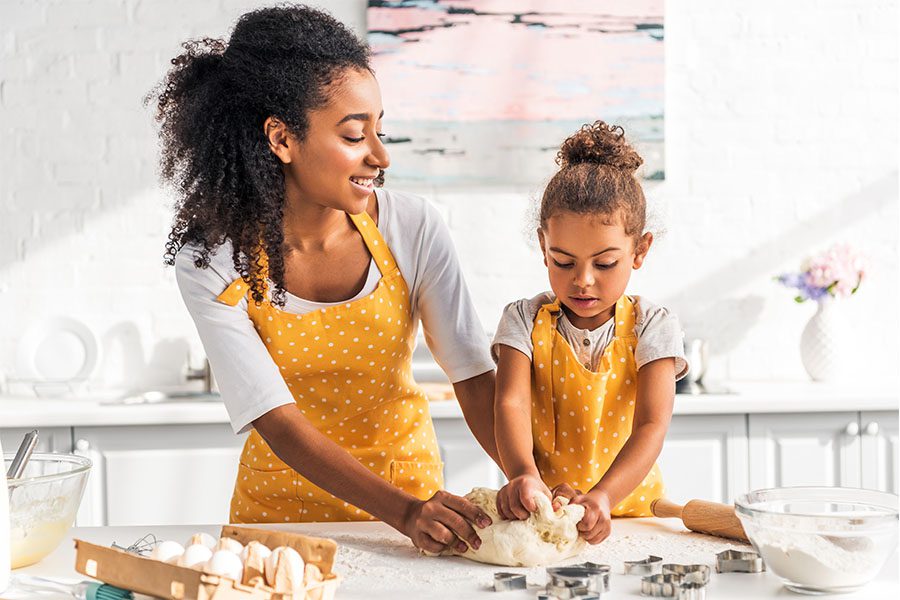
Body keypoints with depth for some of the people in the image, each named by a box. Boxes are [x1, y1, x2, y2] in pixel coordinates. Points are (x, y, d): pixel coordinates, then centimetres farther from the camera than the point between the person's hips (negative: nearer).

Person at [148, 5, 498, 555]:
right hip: (281, 503, 0)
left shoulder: (413, 228, -11)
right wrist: (401, 510, -31)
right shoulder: (211, 261, -15)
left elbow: (474, 374, -10)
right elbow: (278, 421, -19)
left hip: (410, 482, 0)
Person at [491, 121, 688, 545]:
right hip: (538, 515, 0)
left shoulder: (653, 328, -2)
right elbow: (510, 402, -16)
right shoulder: (525, 321, 0)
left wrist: (602, 497, -33)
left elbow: (652, 426, -15)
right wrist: (523, 475, -38)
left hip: (628, 508, 0)